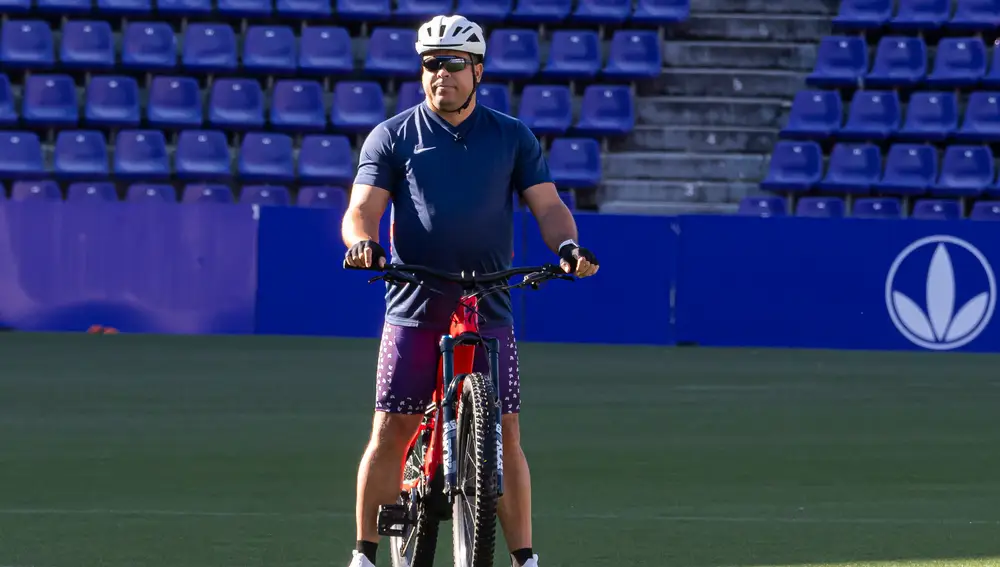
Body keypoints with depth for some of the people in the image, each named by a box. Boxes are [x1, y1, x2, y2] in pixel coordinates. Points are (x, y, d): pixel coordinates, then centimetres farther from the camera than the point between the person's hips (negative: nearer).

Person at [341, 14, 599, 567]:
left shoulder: (512, 137, 10)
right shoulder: (392, 137, 6)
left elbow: (547, 204, 7)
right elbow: (362, 208, -1)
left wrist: (568, 245, -14)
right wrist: (362, 241, -24)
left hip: (488, 311, 1)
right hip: (414, 309, -1)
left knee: (504, 435, -1)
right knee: (390, 432, -2)